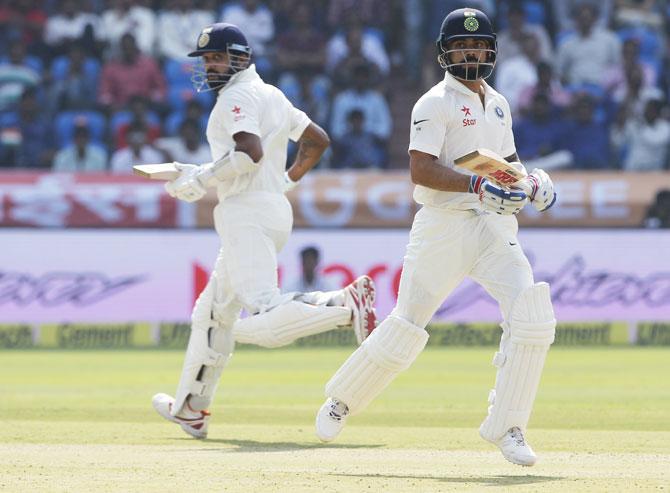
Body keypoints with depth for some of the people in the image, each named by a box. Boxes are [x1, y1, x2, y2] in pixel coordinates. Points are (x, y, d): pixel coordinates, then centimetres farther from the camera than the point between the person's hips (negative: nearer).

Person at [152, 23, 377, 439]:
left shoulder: (238, 97, -9)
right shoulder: (273, 97, 19)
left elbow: (250, 151, -24)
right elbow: (318, 140, 26)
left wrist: (201, 179, -14)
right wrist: (287, 181, 28)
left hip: (247, 213, -10)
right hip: (277, 210, 10)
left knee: (264, 321, -24)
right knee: (214, 313, 19)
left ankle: (346, 305, -34)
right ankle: (190, 409, 26)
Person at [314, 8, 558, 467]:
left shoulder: (497, 104, 17)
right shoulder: (435, 103, -5)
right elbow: (421, 169, -16)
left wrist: (533, 182, 5)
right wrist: (478, 185, -28)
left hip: (494, 225, 5)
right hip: (443, 224, -5)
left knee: (533, 314, -16)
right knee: (407, 325, 1)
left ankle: (506, 426, -8)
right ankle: (342, 400, 26)